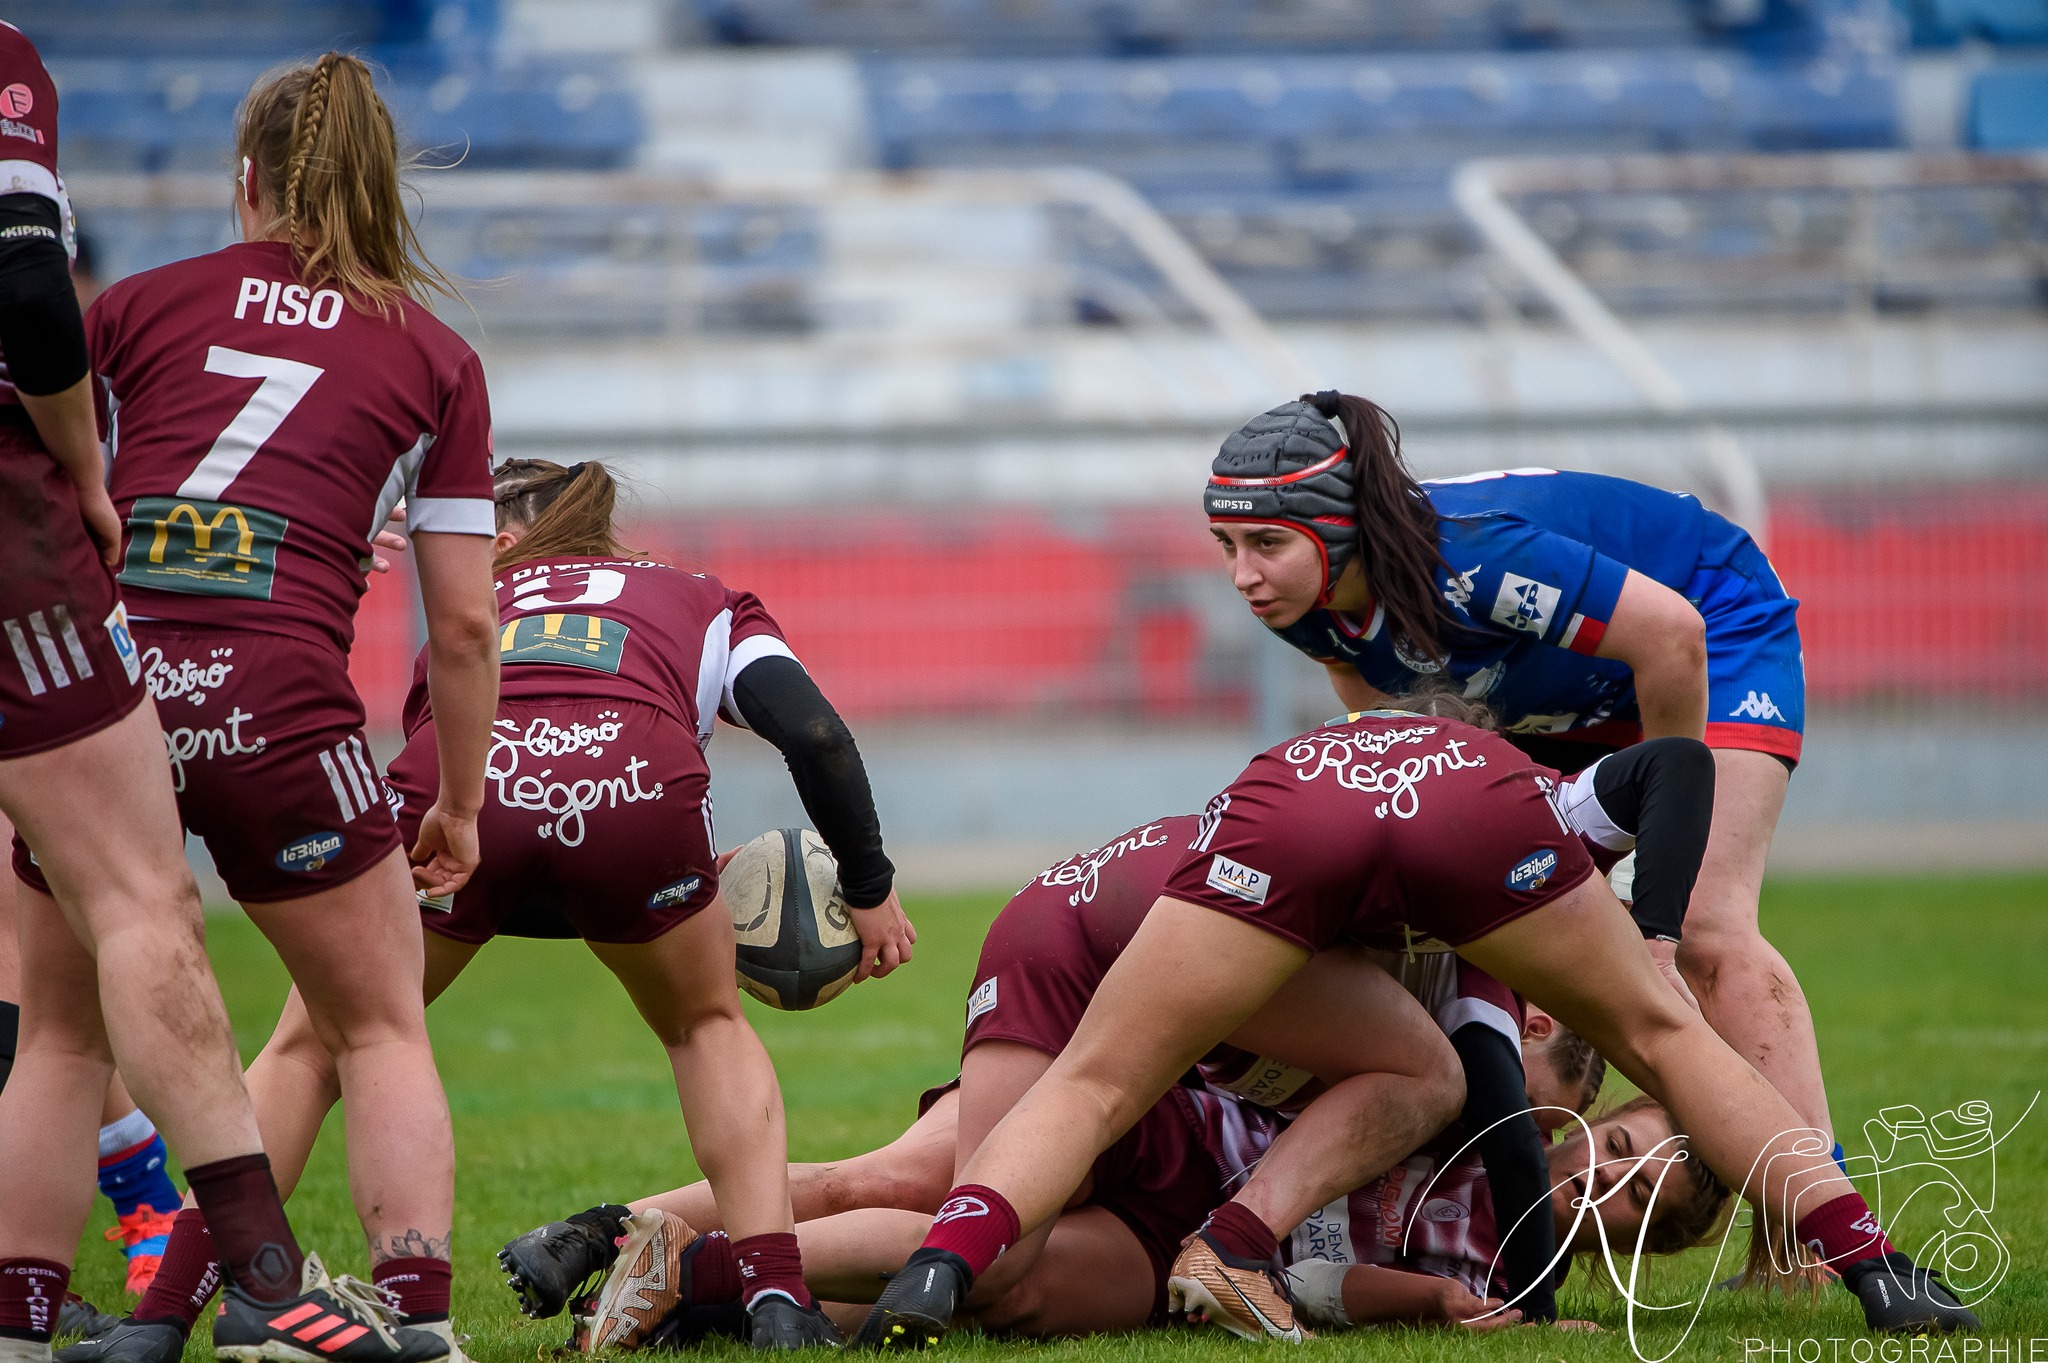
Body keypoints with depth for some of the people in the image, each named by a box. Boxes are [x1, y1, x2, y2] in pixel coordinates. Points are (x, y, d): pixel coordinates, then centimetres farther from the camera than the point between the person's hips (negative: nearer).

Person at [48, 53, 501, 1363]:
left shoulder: (135, 305, 15)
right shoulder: (435, 356, 13)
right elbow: (464, 625, 11)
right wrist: (459, 804, 23)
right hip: (279, 705, -1)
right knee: (384, 1028, 14)